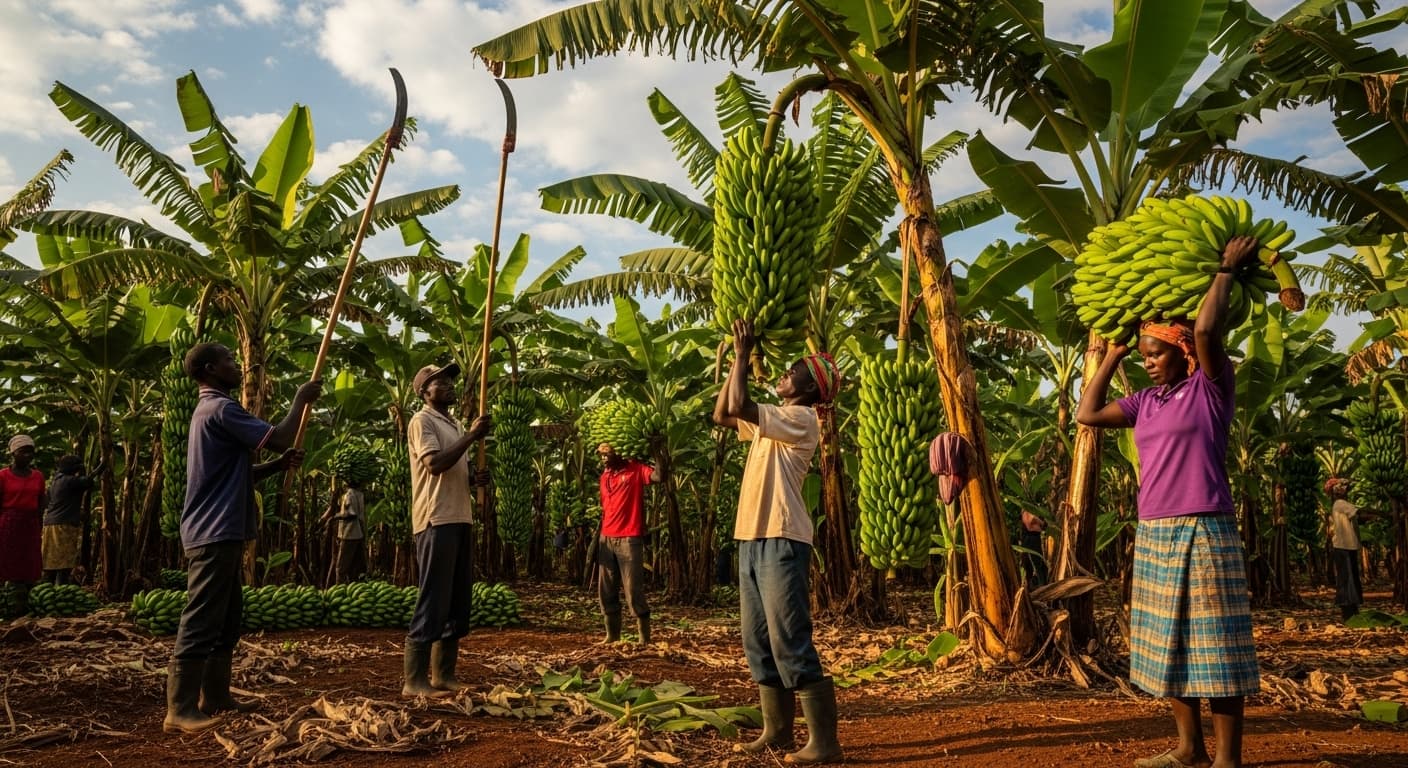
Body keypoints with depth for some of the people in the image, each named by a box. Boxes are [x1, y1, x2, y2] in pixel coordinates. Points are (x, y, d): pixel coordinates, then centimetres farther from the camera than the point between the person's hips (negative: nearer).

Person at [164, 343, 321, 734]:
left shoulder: (214, 409, 20)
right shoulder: (220, 408, -13)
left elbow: (239, 473, 24)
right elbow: (278, 437, -20)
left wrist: (280, 465, 8)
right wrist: (301, 399, -5)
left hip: (221, 533, 11)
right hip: (215, 533, -11)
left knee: (226, 620, 15)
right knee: (201, 623, -8)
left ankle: (215, 697, 22)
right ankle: (181, 710, -5)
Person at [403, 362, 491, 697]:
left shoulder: (453, 424, 22)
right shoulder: (422, 421, -5)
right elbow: (435, 464, -20)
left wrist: (477, 478, 7)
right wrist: (471, 436, -16)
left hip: (459, 519, 9)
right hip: (436, 521, -9)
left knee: (459, 601, 10)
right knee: (433, 601, -9)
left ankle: (443, 676, 18)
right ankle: (414, 681, -3)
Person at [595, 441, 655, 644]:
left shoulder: (635, 468, -3)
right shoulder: (604, 477, 15)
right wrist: (597, 539, 14)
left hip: (629, 539, -7)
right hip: (607, 539, 7)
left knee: (634, 592, -7)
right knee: (606, 592, 9)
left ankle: (645, 640, 0)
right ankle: (612, 636, 19)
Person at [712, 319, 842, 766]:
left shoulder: (801, 419, -10)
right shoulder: (770, 421, 18)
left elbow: (739, 406, -20)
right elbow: (722, 415, 23)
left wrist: (744, 353, -9)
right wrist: (737, 362, 18)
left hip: (781, 541, -10)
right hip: (752, 539, 10)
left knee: (791, 644, -9)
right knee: (759, 643, 13)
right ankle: (777, 730, 22)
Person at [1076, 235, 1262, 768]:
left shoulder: (1211, 388, -4)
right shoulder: (1146, 402, 14)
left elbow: (1206, 329, -19)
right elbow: (1087, 414, 13)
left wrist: (1227, 269, -7)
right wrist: (1112, 356, 17)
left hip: (1202, 532, -7)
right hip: (1153, 536, 7)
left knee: (1212, 645, -3)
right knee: (1170, 645, 11)